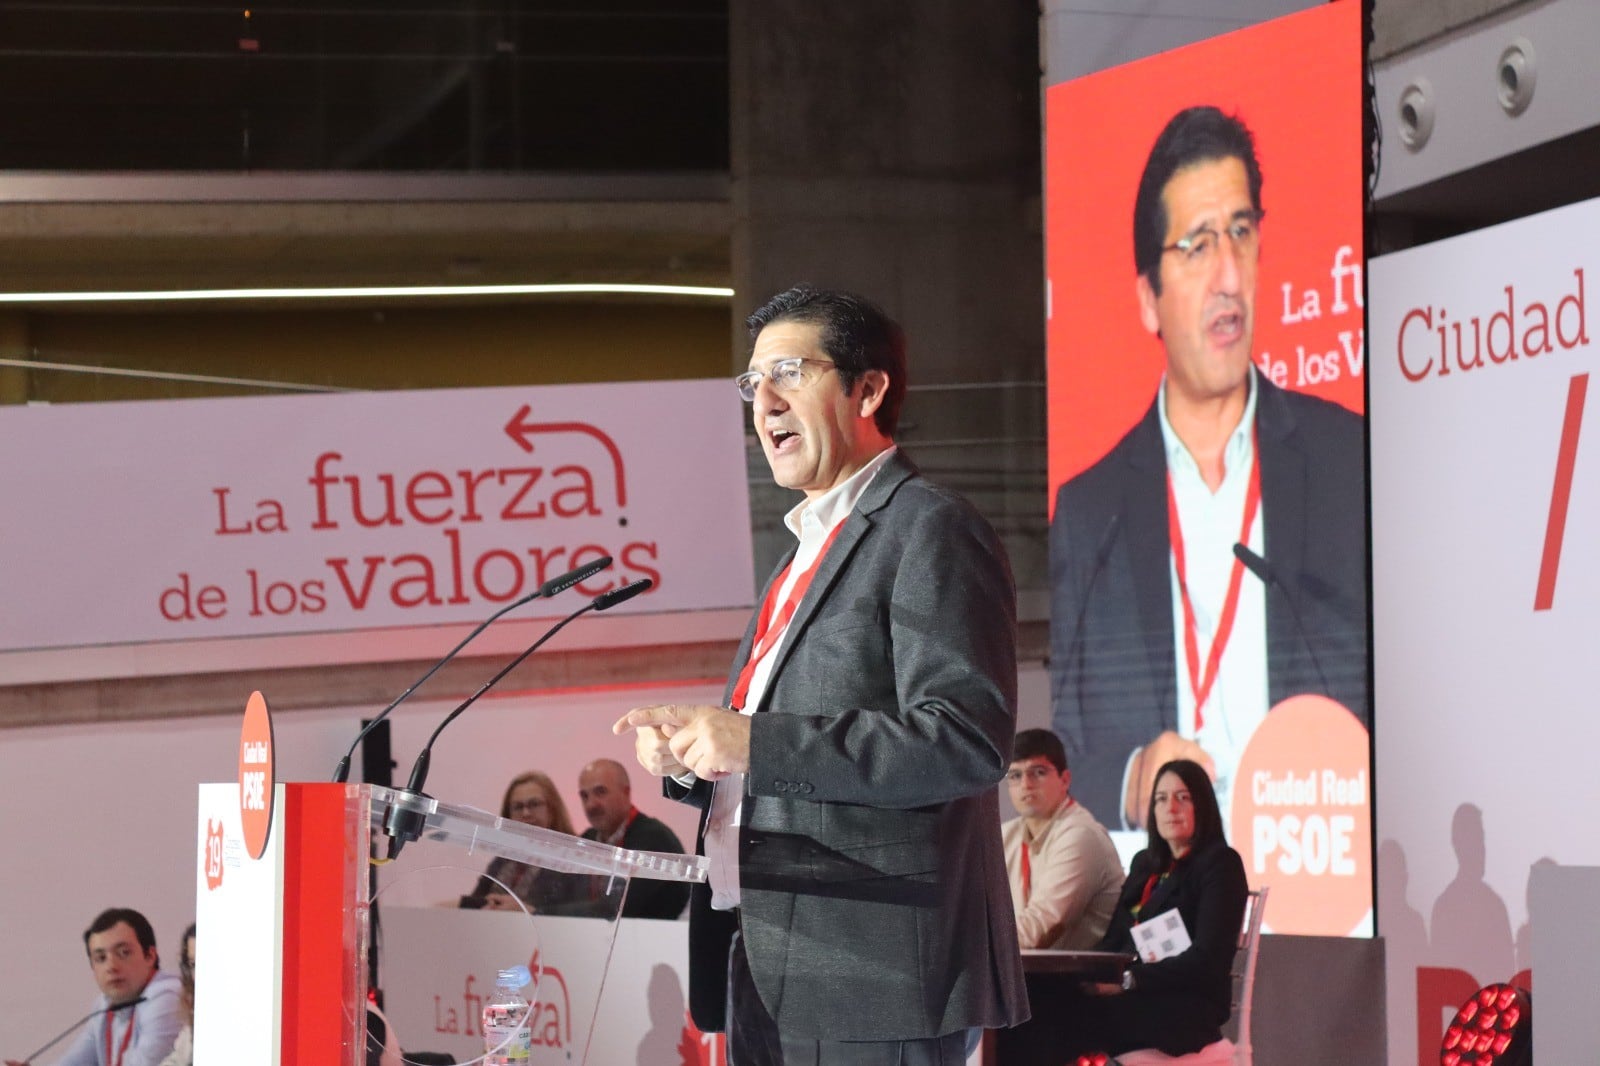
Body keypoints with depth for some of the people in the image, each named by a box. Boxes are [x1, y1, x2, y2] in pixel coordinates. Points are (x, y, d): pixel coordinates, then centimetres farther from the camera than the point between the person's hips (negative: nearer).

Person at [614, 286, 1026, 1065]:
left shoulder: (930, 531, -7)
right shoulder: (808, 550, 23)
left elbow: (969, 738, -20)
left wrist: (756, 742, -22)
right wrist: (688, 758, 5)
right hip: (771, 975, 9)